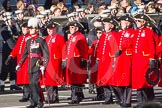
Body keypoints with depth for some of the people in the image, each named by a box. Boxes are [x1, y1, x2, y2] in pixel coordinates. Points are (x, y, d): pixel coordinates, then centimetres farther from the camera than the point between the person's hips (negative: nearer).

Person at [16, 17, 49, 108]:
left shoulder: (41, 40, -6)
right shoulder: (29, 41, 14)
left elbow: (46, 54, -9)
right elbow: (25, 53, 20)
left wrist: (44, 65, -17)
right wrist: (20, 64, 16)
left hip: (38, 65, -7)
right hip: (30, 66, 7)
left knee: (35, 83, -12)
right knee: (31, 84, 6)